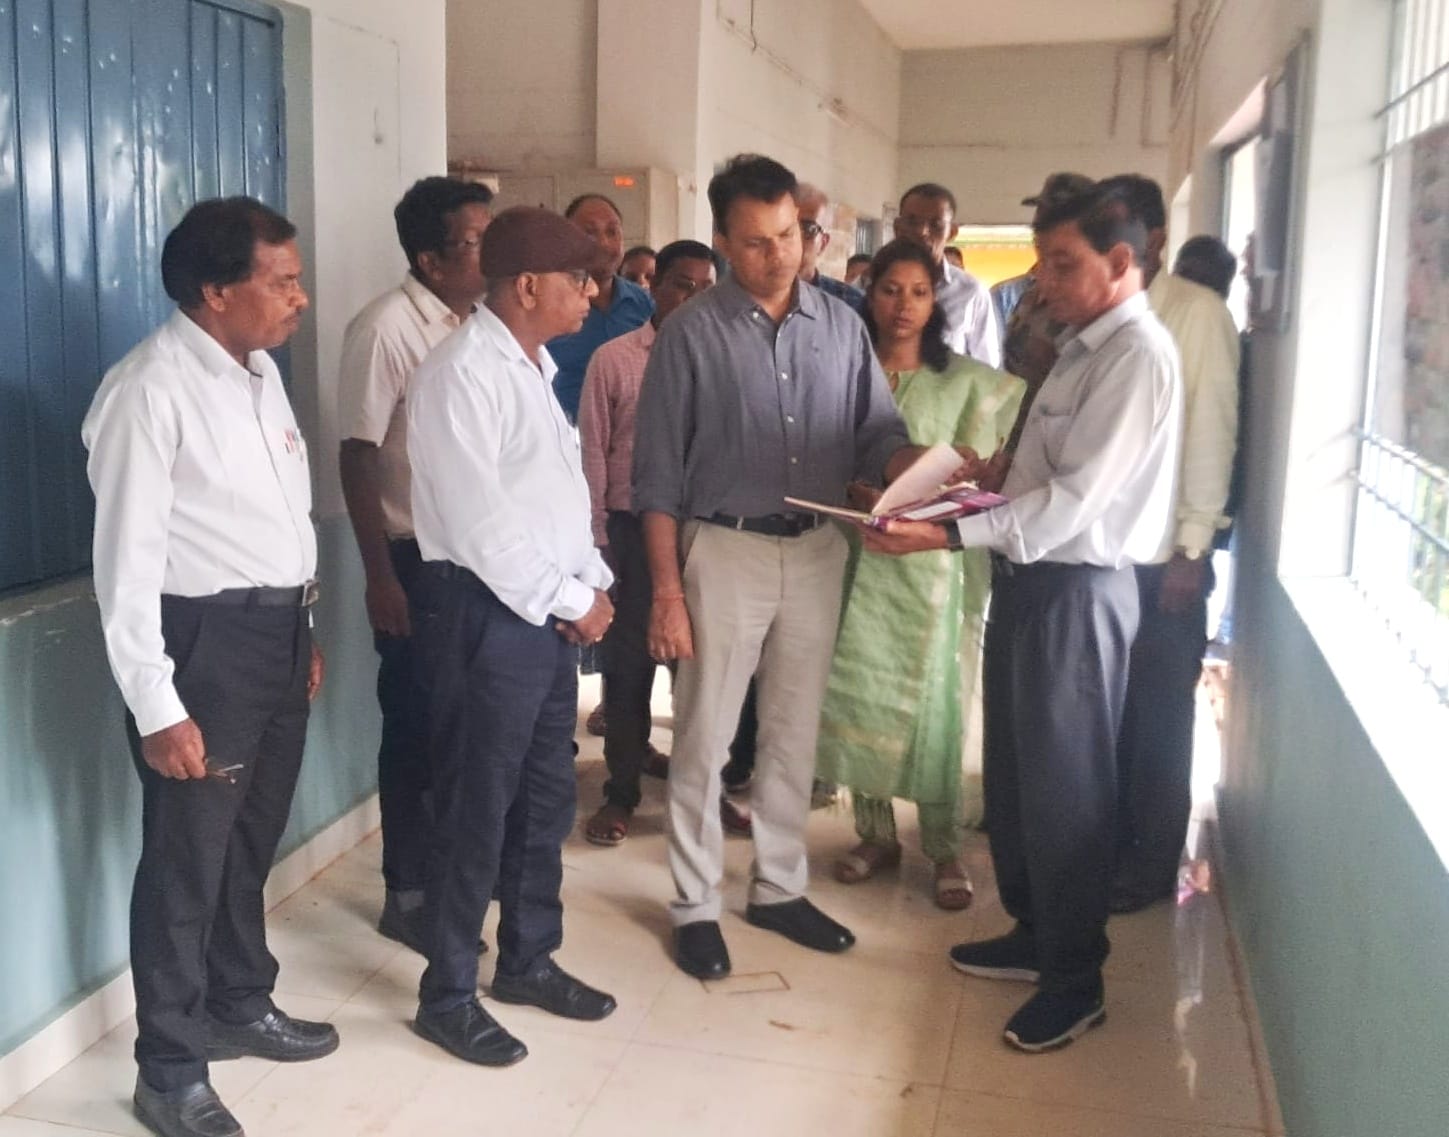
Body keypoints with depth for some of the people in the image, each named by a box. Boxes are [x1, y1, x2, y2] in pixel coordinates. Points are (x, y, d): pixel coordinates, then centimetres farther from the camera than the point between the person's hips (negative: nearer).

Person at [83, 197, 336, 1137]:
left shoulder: (259, 370, 9)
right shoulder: (150, 391, -17)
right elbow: (127, 561, -18)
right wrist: (156, 707, -18)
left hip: (278, 631, 8)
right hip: (205, 640, -8)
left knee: (252, 842, 21)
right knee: (187, 858, 5)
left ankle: (240, 1005, 41)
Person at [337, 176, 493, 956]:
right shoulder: (385, 329, -12)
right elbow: (359, 457, -13)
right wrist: (380, 577, -15)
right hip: (418, 554, -5)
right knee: (417, 726, 5)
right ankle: (408, 894, 20)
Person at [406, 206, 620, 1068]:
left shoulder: (535, 366, 13)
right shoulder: (463, 375, -16)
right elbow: (481, 523, -21)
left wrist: (594, 581, 6)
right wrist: (569, 601, -14)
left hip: (551, 611, 9)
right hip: (489, 614, -9)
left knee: (548, 796, 17)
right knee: (476, 807, 2)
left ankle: (530, 959, 34)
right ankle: (448, 994, 18)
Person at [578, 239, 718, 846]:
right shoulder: (613, 359, -2)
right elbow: (593, 452, 0)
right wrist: (598, 539, -2)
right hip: (633, 527, -1)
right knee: (630, 661, 7)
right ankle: (621, 791, 19)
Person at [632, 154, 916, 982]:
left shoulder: (842, 326, 3)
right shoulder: (692, 333, -7)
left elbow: (879, 434, 0)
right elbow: (659, 473, -6)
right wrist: (666, 589, -10)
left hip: (819, 550, 4)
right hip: (724, 550, -3)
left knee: (795, 732, 15)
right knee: (706, 737, 5)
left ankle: (780, 887, 31)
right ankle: (697, 906, 20)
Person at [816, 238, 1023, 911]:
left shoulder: (963, 380, 3)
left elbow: (970, 473, 2)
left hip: (928, 558, -1)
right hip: (855, 553, 2)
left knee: (931, 701, -1)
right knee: (856, 693, 5)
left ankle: (945, 848, 12)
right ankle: (876, 834, 21)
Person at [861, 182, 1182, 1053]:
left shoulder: (1137, 354, -16)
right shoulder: (1086, 347, 15)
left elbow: (1077, 498, -24)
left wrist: (949, 535, -26)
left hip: (1076, 588, -9)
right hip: (1031, 575, 10)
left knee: (1064, 786, 2)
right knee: (1014, 773, 18)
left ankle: (1075, 981, 18)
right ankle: (1033, 935, 35)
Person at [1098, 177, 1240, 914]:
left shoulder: (1199, 313, -5)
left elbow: (1211, 430, -9)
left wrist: (1192, 548, -12)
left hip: (1163, 550, -4)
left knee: (1158, 716, 7)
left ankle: (1151, 864, 21)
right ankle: (1104, 847, 28)